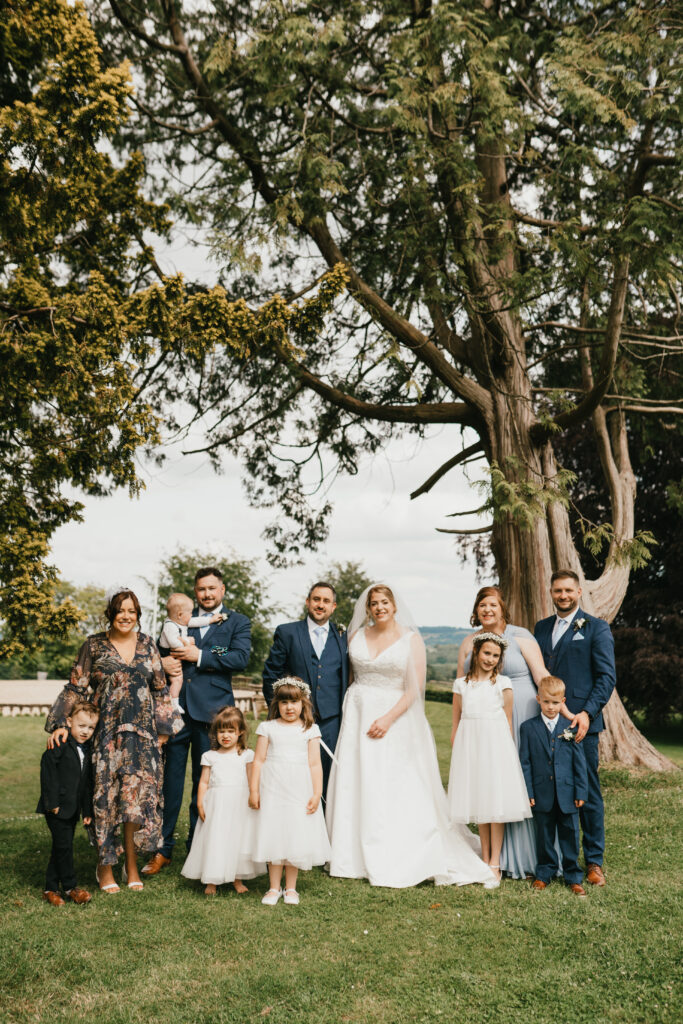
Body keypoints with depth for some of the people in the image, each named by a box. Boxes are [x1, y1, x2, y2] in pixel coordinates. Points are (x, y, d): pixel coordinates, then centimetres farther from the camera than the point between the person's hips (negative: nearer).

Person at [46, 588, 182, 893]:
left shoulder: (147, 645, 7)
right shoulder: (94, 645, 1)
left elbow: (160, 689, 11)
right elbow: (76, 687, 2)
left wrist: (163, 727, 9)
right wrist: (60, 723, -7)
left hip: (141, 734, 2)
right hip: (106, 733, -1)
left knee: (137, 798, 2)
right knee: (106, 798, 2)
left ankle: (131, 866, 17)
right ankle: (105, 868, 17)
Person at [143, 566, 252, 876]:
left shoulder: (237, 622, 8)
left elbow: (240, 658, -7)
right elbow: (162, 650, 20)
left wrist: (200, 656, -12)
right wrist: (162, 661, -4)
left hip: (210, 710, -2)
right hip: (176, 708, 2)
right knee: (170, 778, 3)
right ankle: (163, 848, 14)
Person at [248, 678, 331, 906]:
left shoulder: (310, 730, 3)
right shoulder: (268, 728, 3)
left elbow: (315, 764, 2)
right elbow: (259, 760, 3)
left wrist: (317, 793, -3)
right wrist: (253, 790, -1)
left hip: (300, 791, 0)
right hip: (272, 791, 0)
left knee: (296, 837, 5)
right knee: (273, 837, 4)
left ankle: (290, 888, 19)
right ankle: (274, 888, 18)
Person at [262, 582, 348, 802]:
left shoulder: (343, 637, 10)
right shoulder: (286, 633, 5)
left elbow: (348, 679, 9)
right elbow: (270, 676, 6)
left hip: (331, 721, 1)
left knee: (329, 782, 4)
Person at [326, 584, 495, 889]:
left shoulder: (411, 639, -2)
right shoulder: (357, 636, 7)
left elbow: (415, 687, -7)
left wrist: (388, 719, -15)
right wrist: (352, 711, 4)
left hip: (396, 718, -3)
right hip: (358, 716, 3)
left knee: (398, 793, -4)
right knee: (355, 786, 2)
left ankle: (398, 863, 6)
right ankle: (355, 860, 12)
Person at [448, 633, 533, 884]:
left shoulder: (502, 684, 1)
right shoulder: (461, 684, 7)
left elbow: (508, 721, 3)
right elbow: (456, 721, 10)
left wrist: (508, 749, -1)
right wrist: (456, 751, 5)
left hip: (496, 744, -3)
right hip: (469, 744, 3)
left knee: (496, 802, -3)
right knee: (478, 802, 9)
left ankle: (495, 863, 4)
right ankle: (484, 860, 19)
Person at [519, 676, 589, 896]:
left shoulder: (571, 727, 0)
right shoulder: (528, 728, -1)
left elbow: (580, 762, 2)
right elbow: (525, 762, -1)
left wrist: (581, 791, -1)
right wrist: (528, 792, -5)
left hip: (567, 794, 0)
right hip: (542, 794, 0)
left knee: (570, 835, 9)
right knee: (544, 836, 11)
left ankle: (573, 877, 23)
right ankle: (544, 874, 26)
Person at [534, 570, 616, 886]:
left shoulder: (596, 628, 1)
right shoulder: (541, 628, 15)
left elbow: (607, 676, -5)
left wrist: (587, 713, -16)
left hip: (581, 723, -4)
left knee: (587, 794, 3)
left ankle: (594, 861, 16)